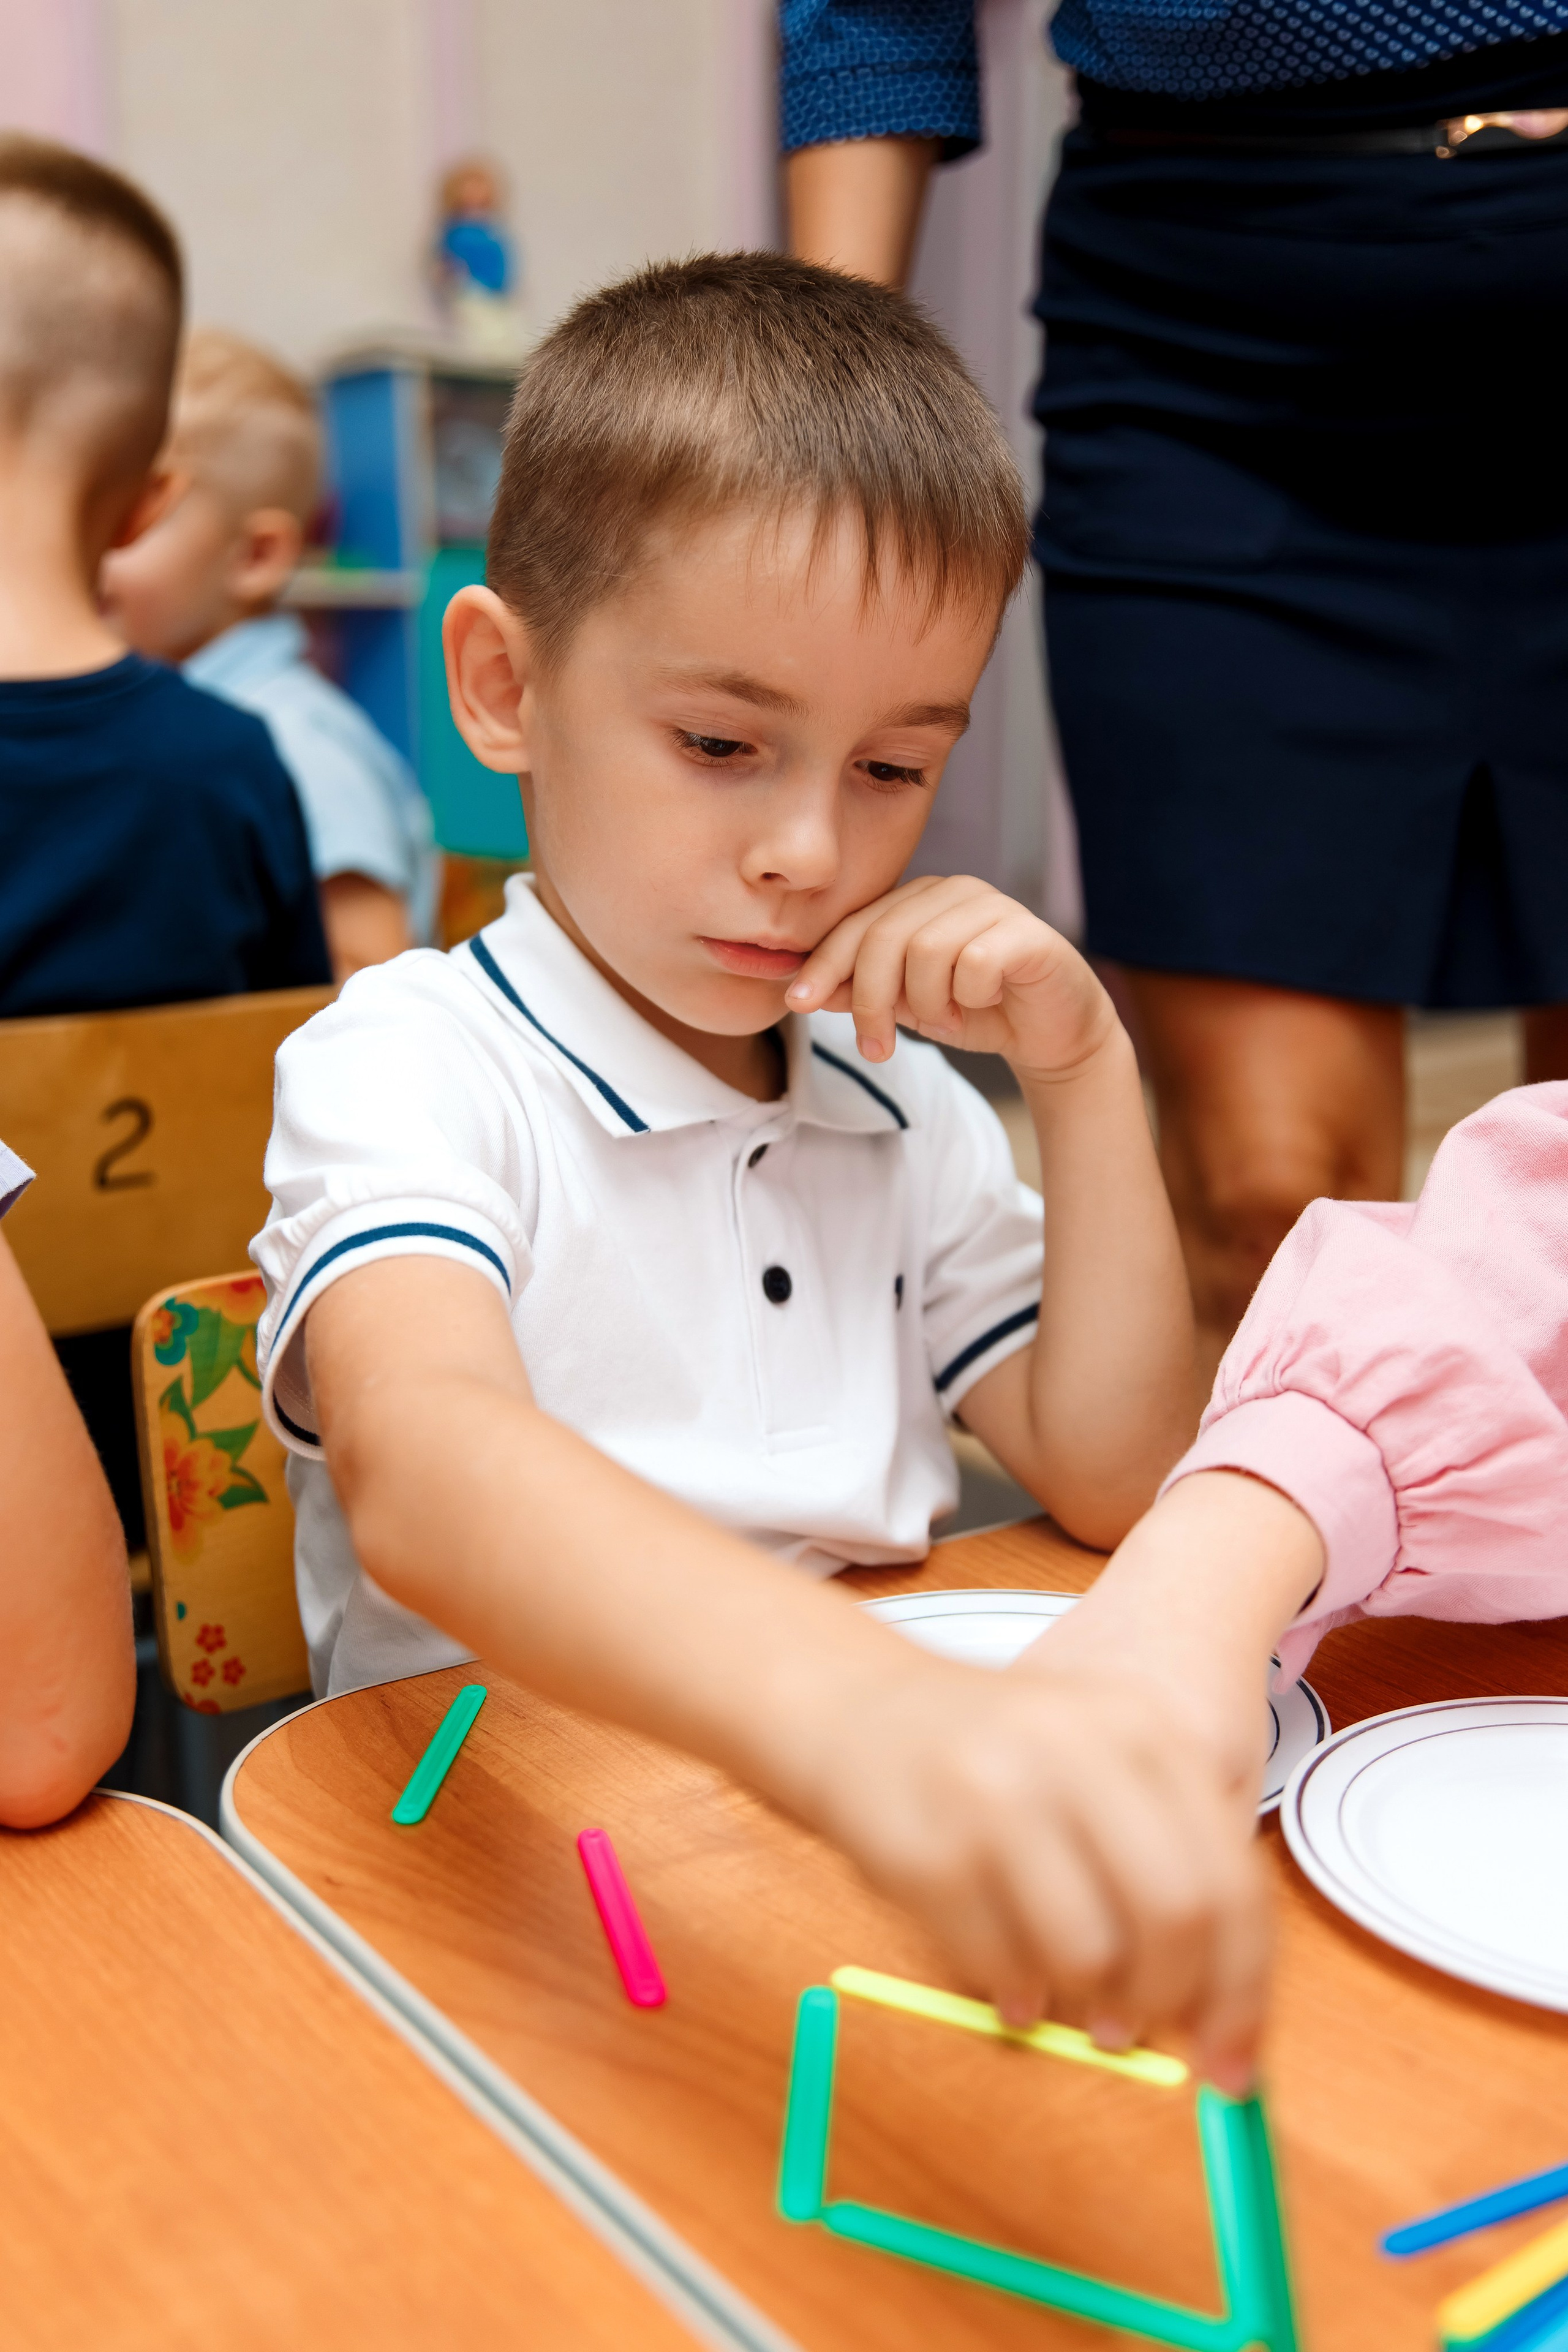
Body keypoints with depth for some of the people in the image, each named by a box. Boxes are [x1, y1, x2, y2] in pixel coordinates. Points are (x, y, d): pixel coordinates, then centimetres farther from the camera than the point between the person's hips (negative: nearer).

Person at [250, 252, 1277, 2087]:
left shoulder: (903, 1103, 11)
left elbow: (1118, 1486, 9)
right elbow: (422, 1471, -31)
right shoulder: (407, 1062, -10)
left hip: (891, 1862, 6)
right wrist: (857, 1707, -50)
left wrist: (1085, 1073, 0)